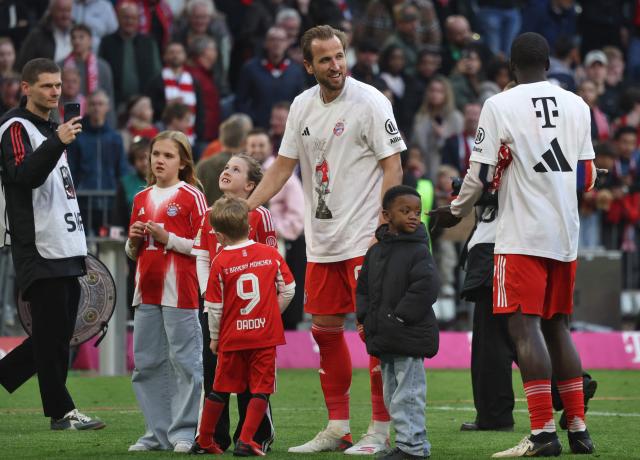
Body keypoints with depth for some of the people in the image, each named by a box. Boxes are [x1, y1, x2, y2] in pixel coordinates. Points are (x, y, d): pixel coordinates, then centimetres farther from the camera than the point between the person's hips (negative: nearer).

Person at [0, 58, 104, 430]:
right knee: (52, 335, -5)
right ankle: (62, 412, 1)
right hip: (39, 251, -9)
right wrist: (58, 143, -37)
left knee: (59, 334, 9)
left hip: (65, 252, 9)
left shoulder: (51, 129, 21)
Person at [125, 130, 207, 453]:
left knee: (184, 361, -6)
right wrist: (134, 241, 2)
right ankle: (158, 433, 13)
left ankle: (184, 432, -2)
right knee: (146, 364, 7)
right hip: (146, 290, 7)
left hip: (179, 290, -7)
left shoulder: (191, 196, -2)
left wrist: (168, 238, -13)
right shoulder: (141, 199, 16)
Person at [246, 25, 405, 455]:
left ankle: (380, 431, -3)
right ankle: (338, 428, 17)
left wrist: (383, 228, -18)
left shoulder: (370, 102, -10)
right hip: (321, 241, 7)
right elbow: (283, 166, 15)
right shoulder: (302, 106, 9)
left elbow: (393, 166, -11)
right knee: (325, 329, 9)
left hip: (364, 239, -7)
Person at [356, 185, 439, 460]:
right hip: (383, 339, 8)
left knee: (407, 394, -7)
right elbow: (363, 286, 19)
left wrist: (400, 317, -18)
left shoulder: (418, 251, -9)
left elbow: (427, 286, -19)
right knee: (392, 395, 13)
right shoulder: (376, 251, 12)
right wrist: (365, 318, 5)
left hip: (409, 336, -8)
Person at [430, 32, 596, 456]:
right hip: (565, 231, 6)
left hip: (522, 234, -6)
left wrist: (457, 210, 12)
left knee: (525, 325, -7)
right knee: (557, 326, 14)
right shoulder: (577, 106, 9)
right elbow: (587, 178, 13)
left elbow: (481, 173, -6)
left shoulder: (500, 106, -7)